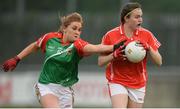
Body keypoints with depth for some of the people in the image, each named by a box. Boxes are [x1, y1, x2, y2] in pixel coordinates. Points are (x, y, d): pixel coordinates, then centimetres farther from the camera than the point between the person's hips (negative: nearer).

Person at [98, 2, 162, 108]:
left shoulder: (146, 35, -2)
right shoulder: (110, 35, -7)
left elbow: (159, 62, -3)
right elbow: (100, 62, -2)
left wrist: (148, 48, -21)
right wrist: (114, 55, -21)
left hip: (138, 85, 3)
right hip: (117, 82, -3)